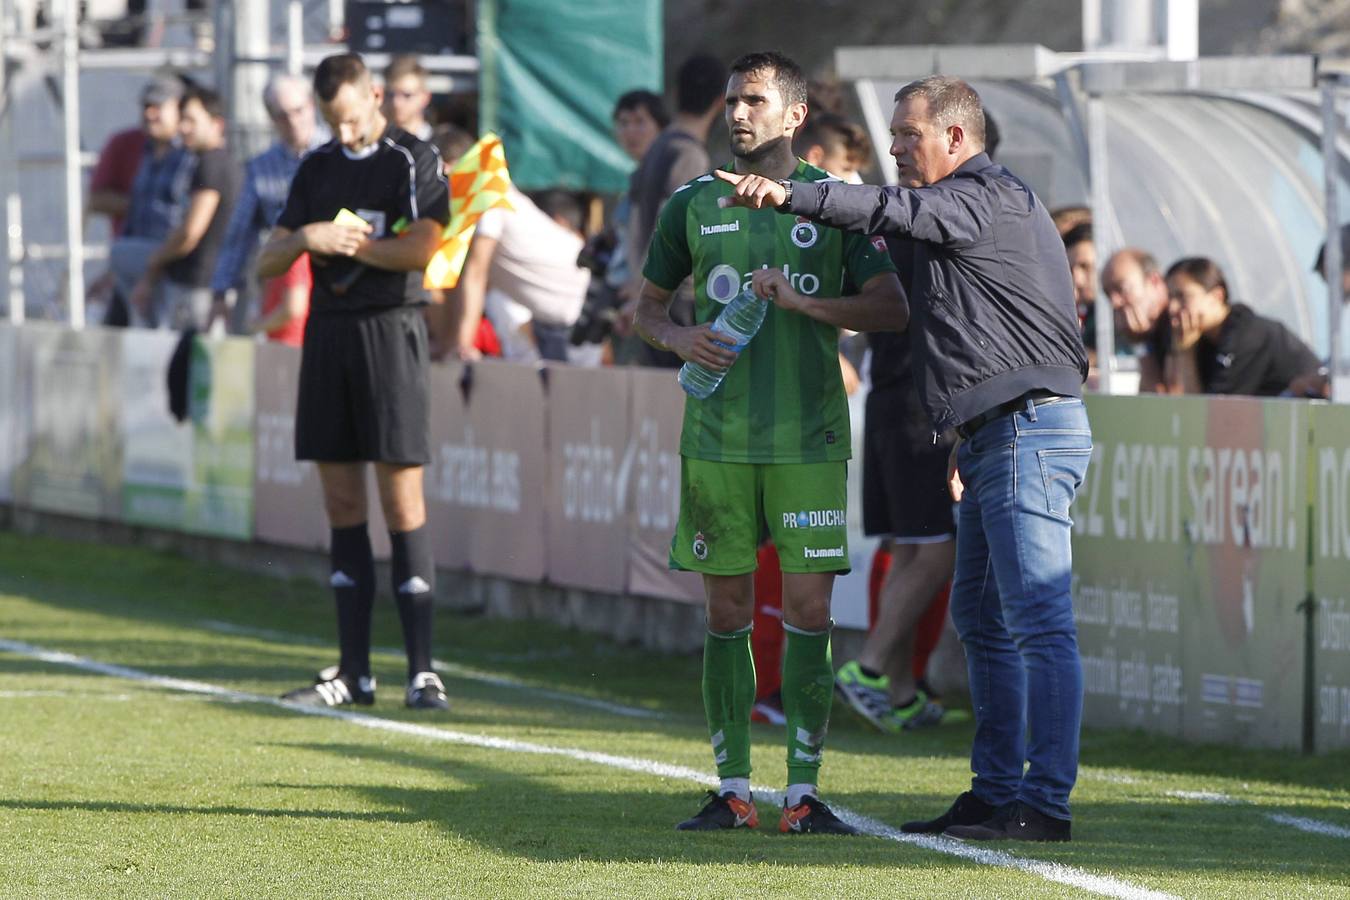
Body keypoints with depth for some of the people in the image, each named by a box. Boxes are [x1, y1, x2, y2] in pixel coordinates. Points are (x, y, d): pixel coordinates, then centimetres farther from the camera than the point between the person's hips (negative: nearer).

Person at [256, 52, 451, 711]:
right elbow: (267, 264, 12)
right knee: (342, 503, 6)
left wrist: (342, 243, -9)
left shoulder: (414, 161, -3)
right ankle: (352, 673, 10)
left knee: (401, 502, -8)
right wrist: (306, 238, -9)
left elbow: (421, 248, -17)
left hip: (388, 329, -6)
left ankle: (422, 671, -7)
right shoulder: (316, 168, 14)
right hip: (327, 331, 6)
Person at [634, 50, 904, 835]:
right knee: (728, 611, 3)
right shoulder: (694, 204, 9)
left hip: (809, 438, -2)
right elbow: (649, 304, 18)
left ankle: (803, 792, 0)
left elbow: (891, 307, -3)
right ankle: (733, 790, 8)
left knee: (809, 608, -4)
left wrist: (802, 301, -16)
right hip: (717, 438, 2)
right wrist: (676, 337, -4)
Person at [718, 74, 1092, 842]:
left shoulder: (988, 199, -9)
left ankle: (1046, 803, -13)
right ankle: (996, 792, 17)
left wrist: (789, 197, -32)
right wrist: (968, 441, 24)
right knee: (981, 617, 13)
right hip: (998, 440, 11)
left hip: (1028, 432, -11)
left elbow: (897, 211, -25)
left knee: (1038, 621, -11)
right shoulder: (986, 205, 23)